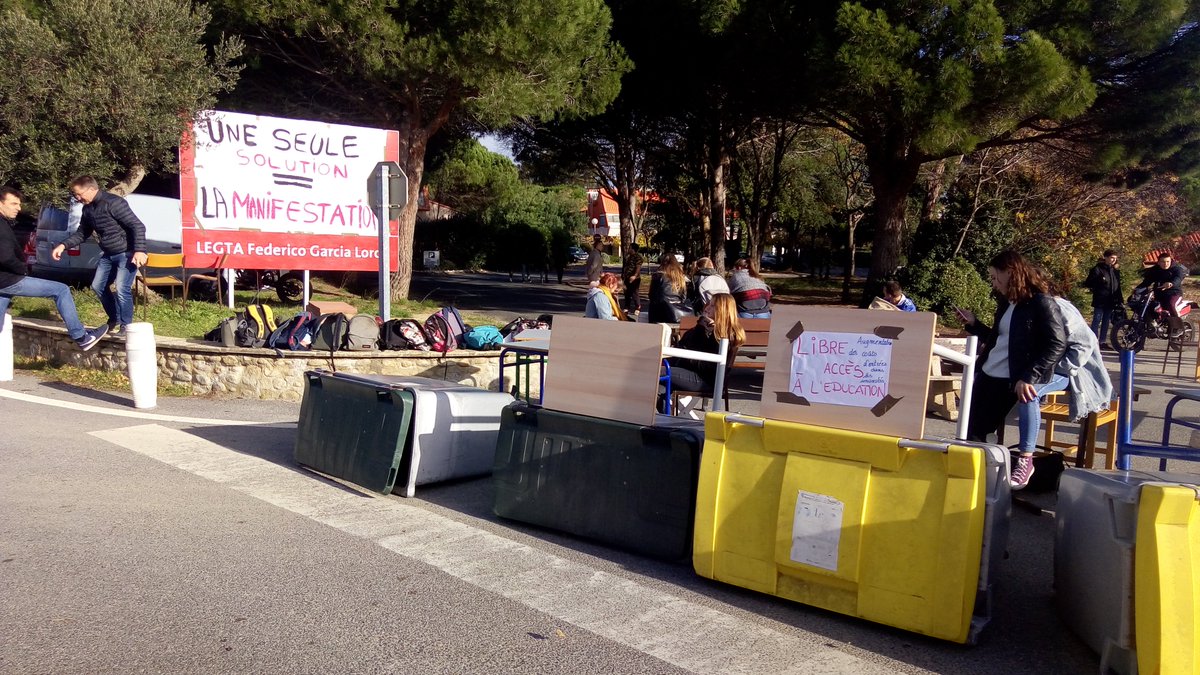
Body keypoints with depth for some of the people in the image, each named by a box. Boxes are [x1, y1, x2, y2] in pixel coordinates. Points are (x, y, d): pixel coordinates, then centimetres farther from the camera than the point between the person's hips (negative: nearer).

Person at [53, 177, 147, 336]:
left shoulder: (113, 203, -22)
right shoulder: (88, 208, 6)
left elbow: (138, 226, -24)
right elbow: (82, 233, 17)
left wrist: (139, 250, -31)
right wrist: (63, 245, 2)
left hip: (126, 253, -10)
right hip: (108, 254, 10)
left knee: (122, 289, -17)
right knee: (98, 286, 13)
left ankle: (126, 325, -2)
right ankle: (114, 319, 30)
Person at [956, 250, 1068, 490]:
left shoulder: (1042, 303, -10)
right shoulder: (1006, 304, 14)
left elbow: (1057, 345, -19)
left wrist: (1028, 377, -30)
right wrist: (972, 324, 13)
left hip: (1020, 376, -8)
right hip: (991, 374, 8)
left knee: (1027, 394, -39)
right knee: (973, 430, -1)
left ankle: (1025, 460, -27)